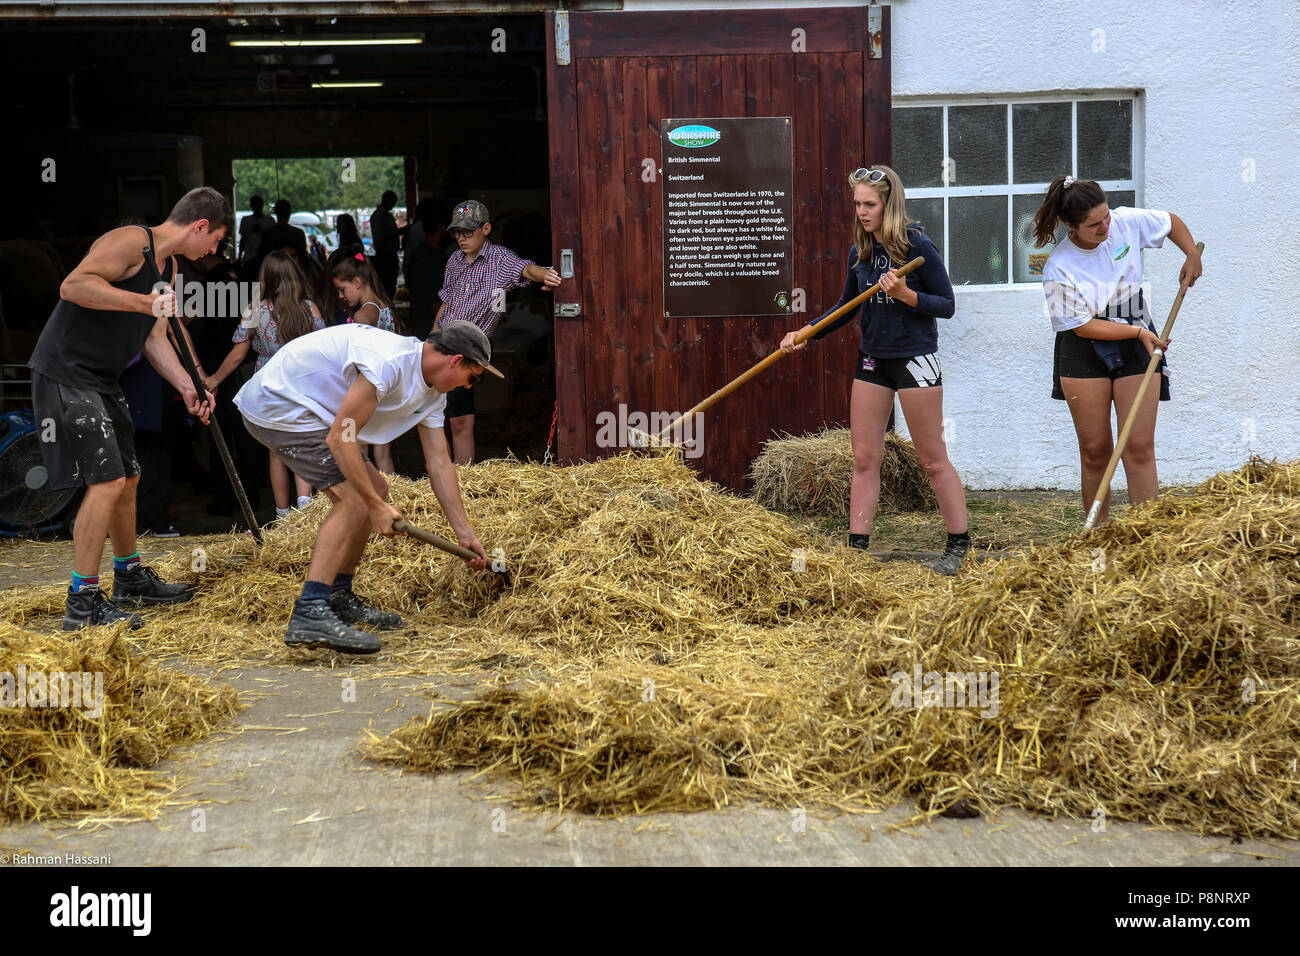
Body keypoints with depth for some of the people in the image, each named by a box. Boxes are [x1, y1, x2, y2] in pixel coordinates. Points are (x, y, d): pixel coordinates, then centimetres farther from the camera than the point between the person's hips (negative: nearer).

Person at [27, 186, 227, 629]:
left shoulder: (167, 266, 16)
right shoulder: (132, 241, -15)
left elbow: (155, 338, 17)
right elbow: (73, 285, -28)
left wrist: (188, 388, 5)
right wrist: (146, 302, -30)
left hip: (100, 380, 11)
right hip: (65, 373, -11)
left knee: (126, 478, 19)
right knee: (106, 481, -15)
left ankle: (129, 579, 37)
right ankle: (82, 603, -9)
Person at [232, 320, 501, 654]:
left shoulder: (432, 393, 6)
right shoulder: (389, 361, -26)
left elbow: (439, 463, 11)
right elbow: (339, 439, -26)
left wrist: (465, 533, 9)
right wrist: (377, 507, -23)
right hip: (278, 405, -11)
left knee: (374, 490, 13)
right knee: (356, 498, -19)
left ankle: (339, 600, 18)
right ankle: (309, 614, -27)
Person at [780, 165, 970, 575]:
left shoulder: (918, 246, -12)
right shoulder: (859, 252, 6)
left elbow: (946, 305, -9)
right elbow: (847, 307, 19)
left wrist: (907, 295, -25)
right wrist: (805, 333, 8)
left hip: (915, 359, -6)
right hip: (872, 360, 6)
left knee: (933, 460, 1)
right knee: (864, 459, 6)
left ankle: (958, 545, 12)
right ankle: (856, 546, 11)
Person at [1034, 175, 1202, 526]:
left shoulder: (1126, 222, -7)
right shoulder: (1058, 269, -18)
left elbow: (1172, 222, 14)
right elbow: (1083, 325, -15)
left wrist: (1192, 256, 6)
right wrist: (1137, 331, -17)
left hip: (1135, 349, 2)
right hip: (1083, 353, -2)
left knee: (1139, 447, -7)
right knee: (1095, 451, 0)